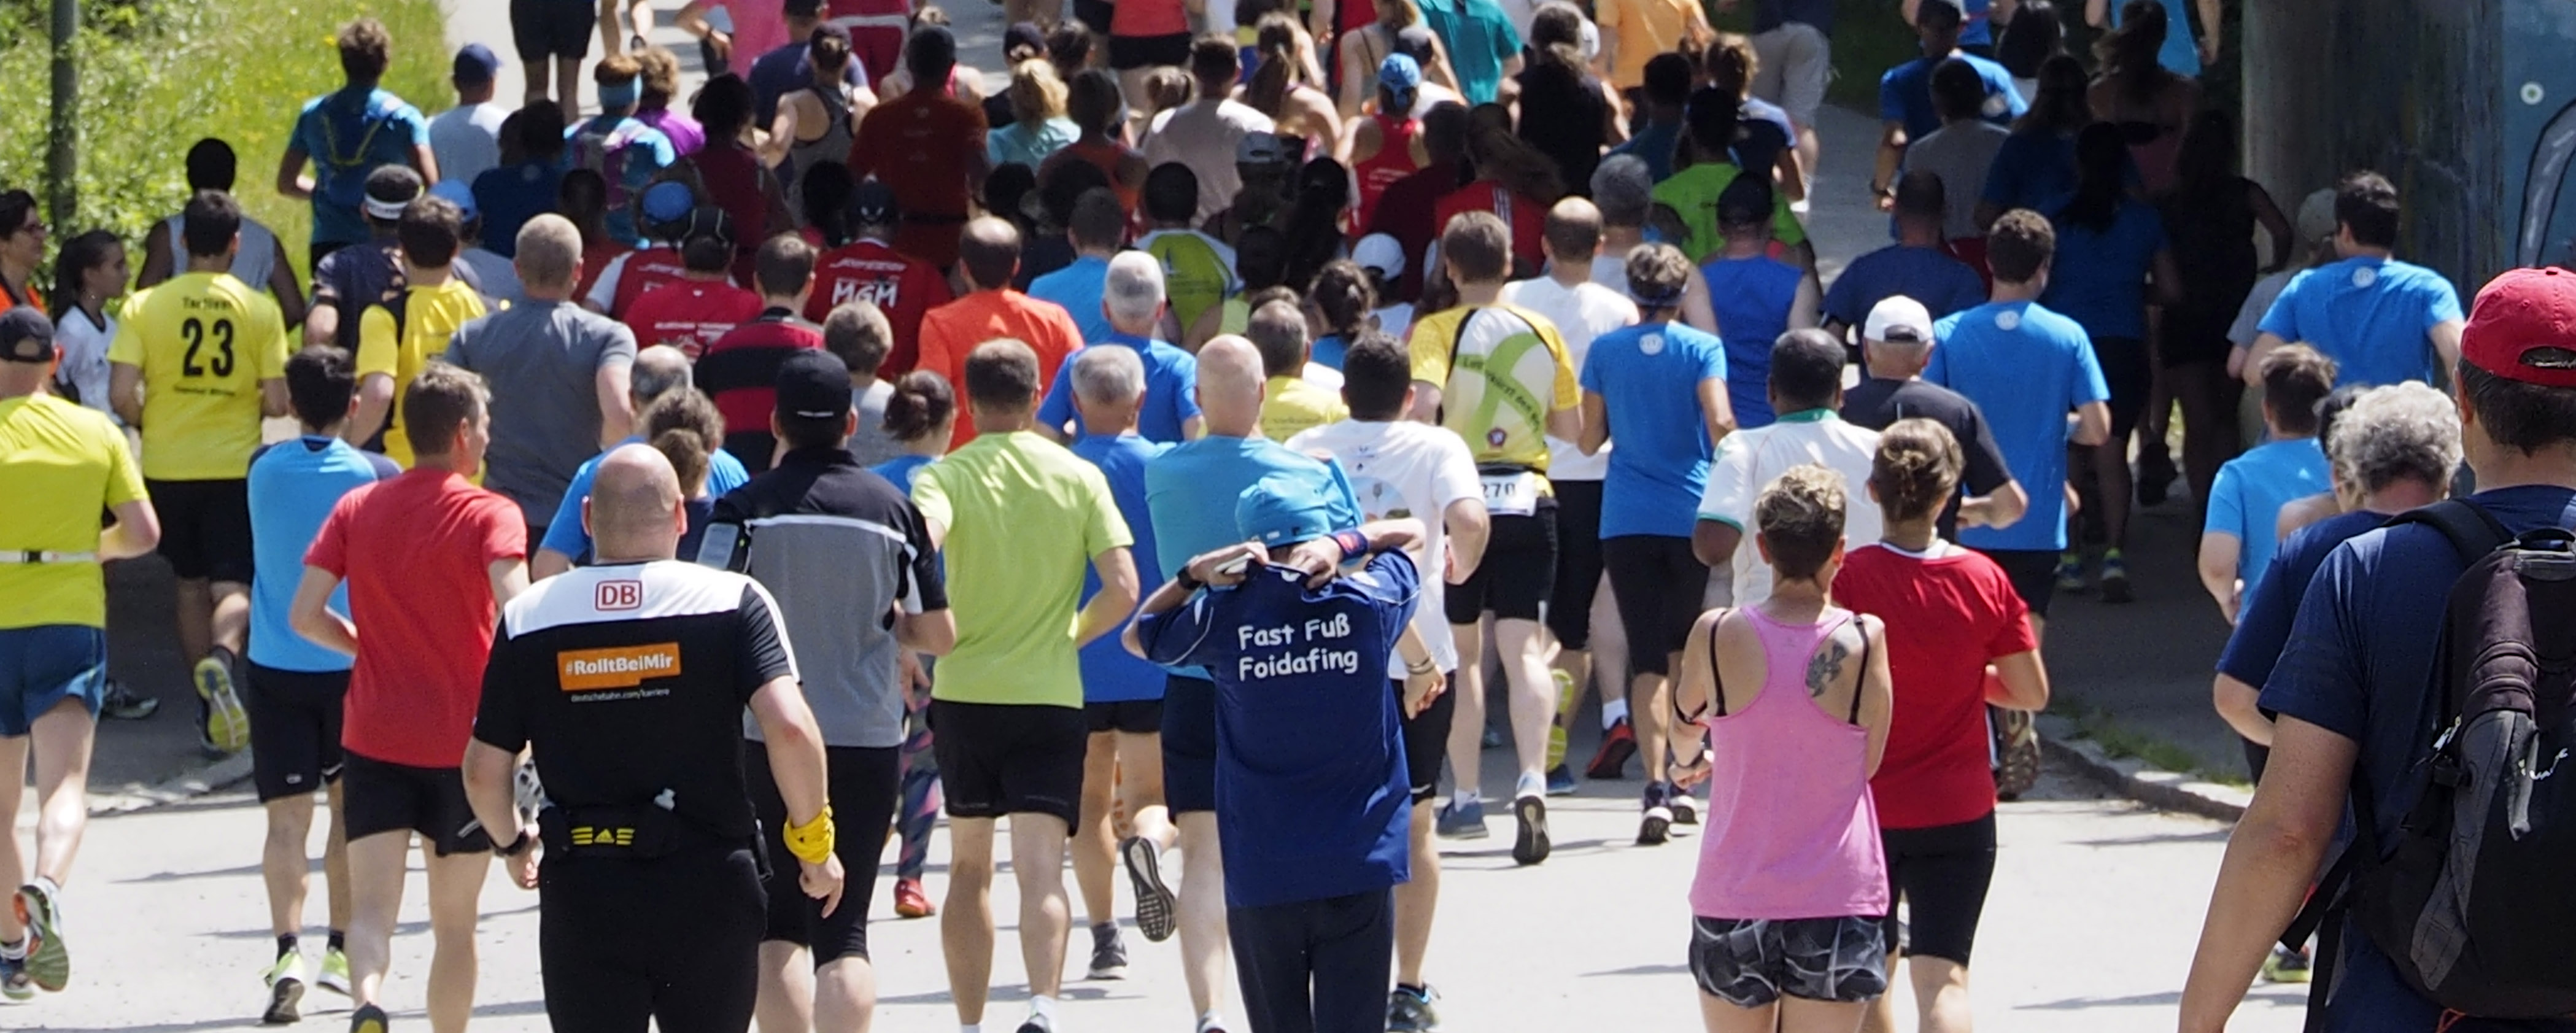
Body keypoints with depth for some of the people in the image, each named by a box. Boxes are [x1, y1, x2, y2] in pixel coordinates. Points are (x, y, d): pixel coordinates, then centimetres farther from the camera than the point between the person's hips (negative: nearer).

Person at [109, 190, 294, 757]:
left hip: (168, 468, 2)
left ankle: (210, 710, 18)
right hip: (235, 466, -2)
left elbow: (121, 395, -11)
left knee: (191, 584, 16)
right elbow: (277, 401, -8)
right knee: (233, 586, 0)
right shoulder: (259, 309, -5)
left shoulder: (145, 307, -5)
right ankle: (222, 658, -32)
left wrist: (149, 427, 10)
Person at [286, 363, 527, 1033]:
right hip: (462, 743, -2)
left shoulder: (357, 508, 3)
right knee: (454, 920, 13)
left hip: (374, 740, 2)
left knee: (371, 907, -5)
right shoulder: (490, 515, -8)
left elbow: (304, 615, -1)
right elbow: (515, 612, -24)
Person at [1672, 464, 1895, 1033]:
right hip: (1838, 902, -1)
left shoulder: (1717, 635, -7)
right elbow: (1869, 759, 3)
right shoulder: (1864, 639, -9)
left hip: (1733, 899, 1)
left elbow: (1686, 714, 13)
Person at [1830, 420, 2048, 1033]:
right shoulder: (1984, 581, -7)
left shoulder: (1847, 579, -12)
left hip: (1864, 809, 0)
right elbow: (2032, 694, 1)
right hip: (1959, 814, 1)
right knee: (1942, 976, -3)